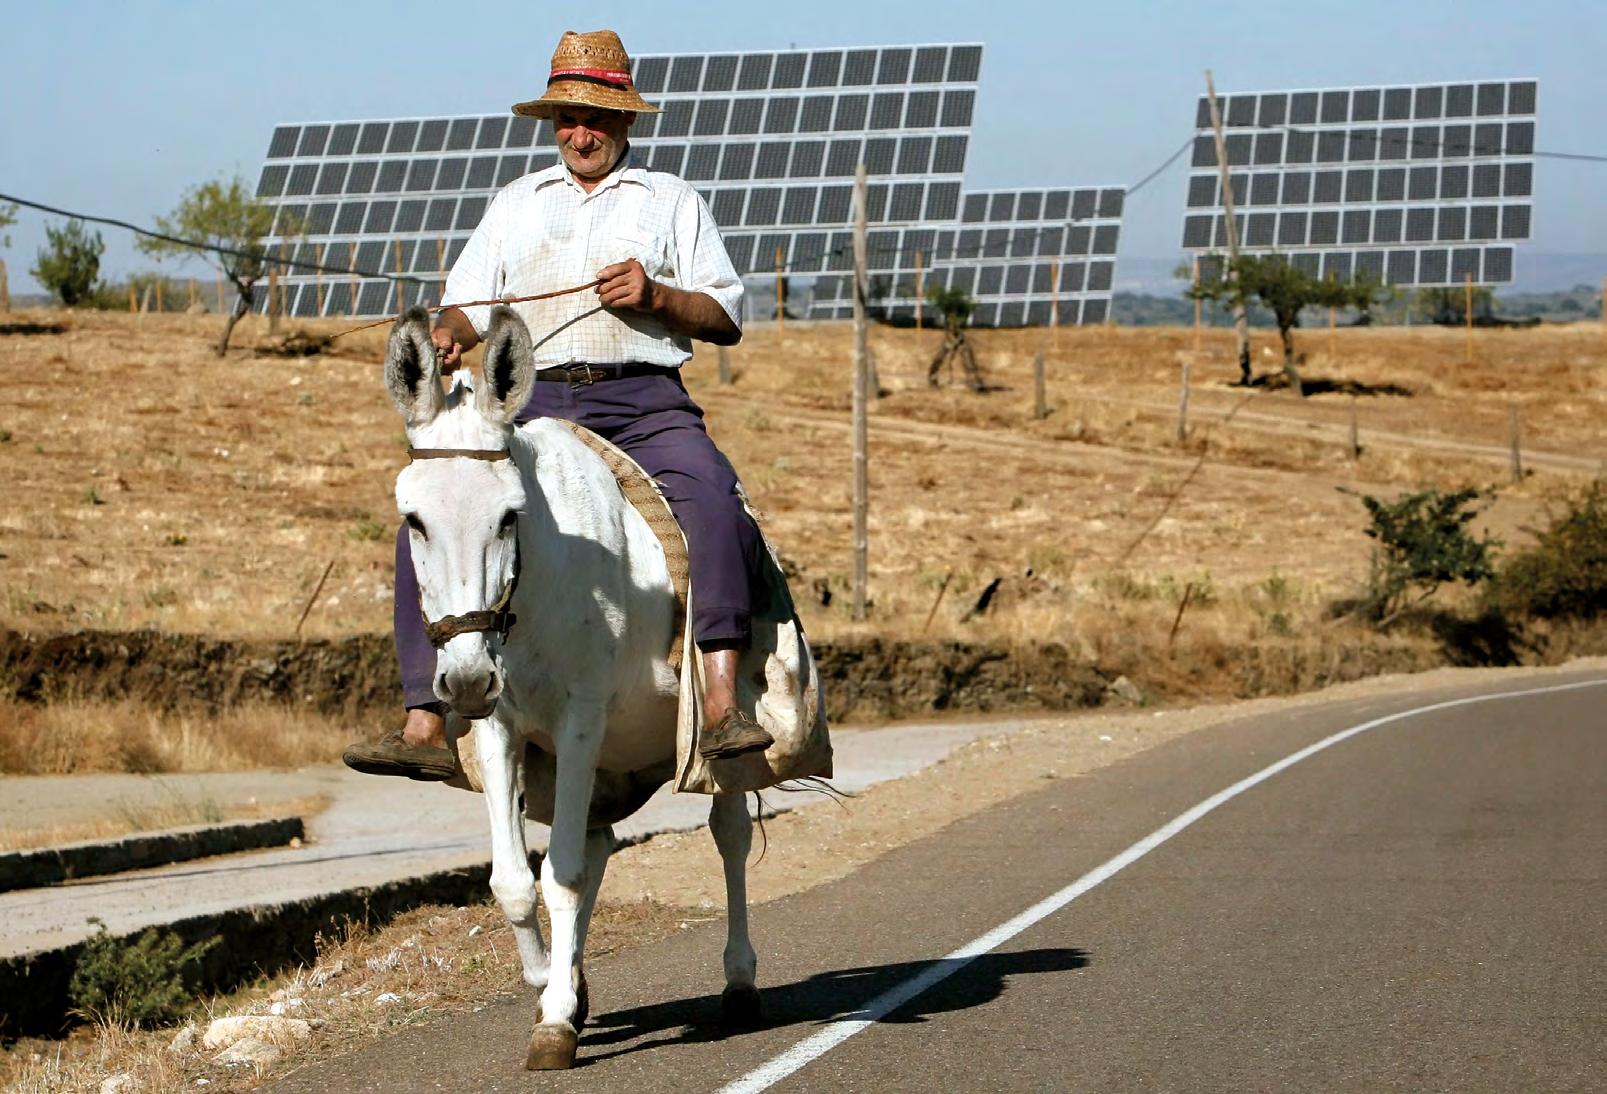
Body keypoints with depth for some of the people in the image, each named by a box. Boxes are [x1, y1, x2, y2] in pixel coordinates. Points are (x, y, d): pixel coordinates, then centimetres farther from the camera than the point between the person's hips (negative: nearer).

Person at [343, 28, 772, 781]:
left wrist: (657, 295, -8)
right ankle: (424, 723, -19)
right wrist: (447, 337, -6)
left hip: (644, 401, -2)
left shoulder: (672, 201, 18)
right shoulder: (515, 203, 25)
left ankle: (721, 705, -39)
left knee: (713, 497, -32)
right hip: (535, 402, 2)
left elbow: (727, 318, 12)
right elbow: (468, 304, 19)